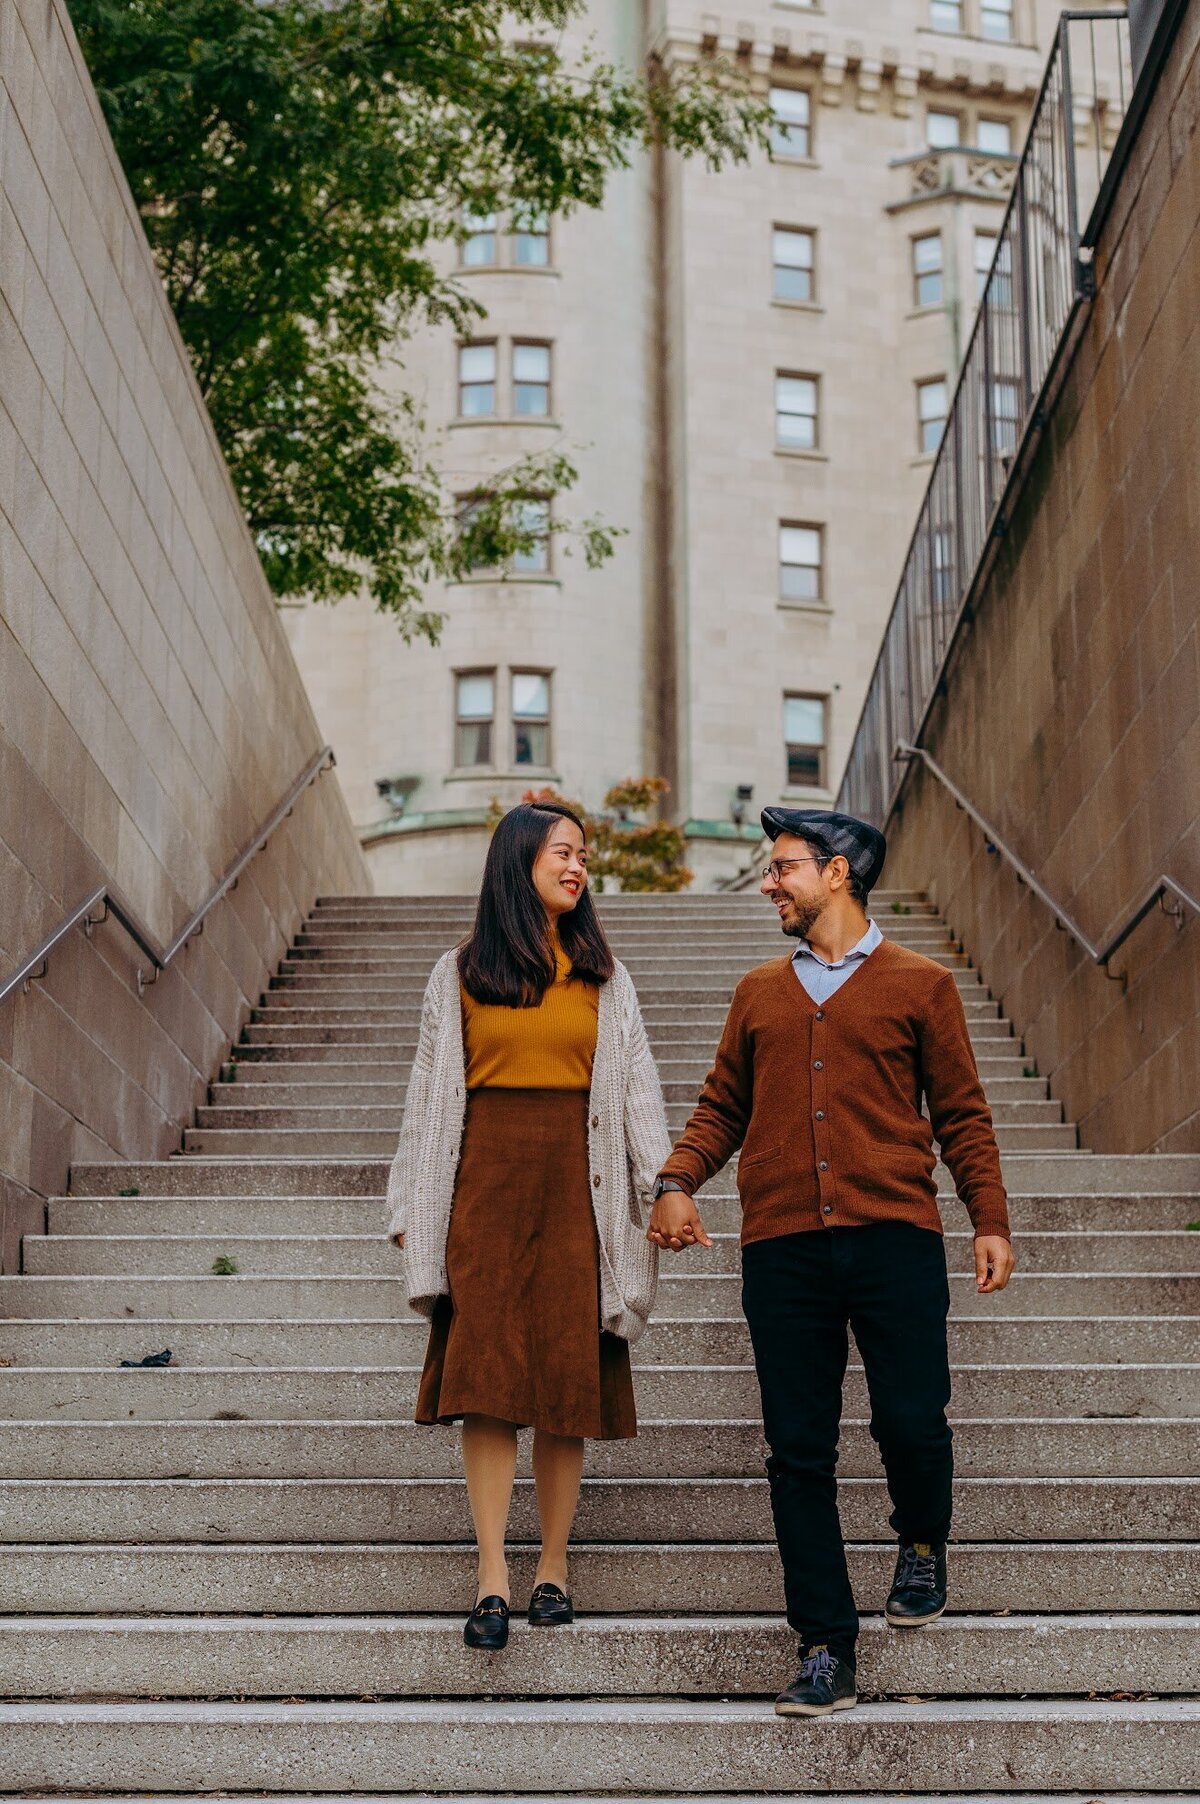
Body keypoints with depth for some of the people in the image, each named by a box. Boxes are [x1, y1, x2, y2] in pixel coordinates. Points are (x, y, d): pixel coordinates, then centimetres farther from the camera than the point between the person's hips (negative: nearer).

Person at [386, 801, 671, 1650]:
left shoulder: (602, 975, 12)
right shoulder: (461, 973, 9)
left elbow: (636, 1086, 9)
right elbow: (430, 1094, 10)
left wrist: (664, 1187, -2)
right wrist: (411, 1209, 7)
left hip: (574, 1181, 1)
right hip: (486, 1179, -1)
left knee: (568, 1379, 1)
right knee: (485, 1375, -7)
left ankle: (554, 1565, 11)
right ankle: (493, 1577, -6)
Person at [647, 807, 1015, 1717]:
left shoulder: (920, 985, 8)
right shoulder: (759, 994, 17)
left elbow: (962, 1113, 8)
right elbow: (723, 1105, 17)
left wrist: (992, 1220, 0)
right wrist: (678, 1181, 0)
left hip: (894, 1238, -2)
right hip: (782, 1248, 3)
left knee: (912, 1421, -7)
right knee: (799, 1449, 1)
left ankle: (922, 1543, 29)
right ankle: (827, 1650, 10)